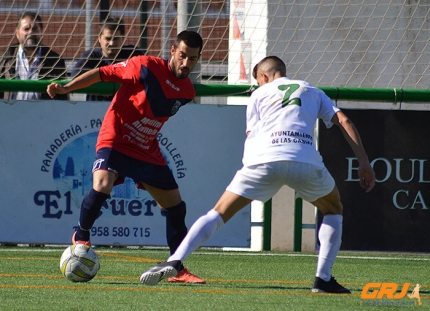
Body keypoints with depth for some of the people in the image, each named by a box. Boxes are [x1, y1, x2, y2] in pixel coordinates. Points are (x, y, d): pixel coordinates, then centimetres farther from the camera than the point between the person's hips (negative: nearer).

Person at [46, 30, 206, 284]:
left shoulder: (187, 90, 2)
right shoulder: (147, 67, -16)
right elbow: (103, 73, -12)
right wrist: (65, 88, -19)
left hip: (147, 150, 6)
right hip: (115, 140, -6)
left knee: (175, 206, 5)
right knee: (102, 186, -31)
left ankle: (179, 269, 19)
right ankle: (81, 236, -4)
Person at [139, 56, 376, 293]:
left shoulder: (259, 94, 28)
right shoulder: (313, 92, 31)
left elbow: (251, 136, 16)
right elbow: (344, 121, 19)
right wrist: (364, 162, 16)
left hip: (263, 159, 0)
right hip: (305, 161, 0)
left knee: (219, 213, 8)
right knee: (333, 211, 26)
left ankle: (175, 261, -11)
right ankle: (323, 279, 13)